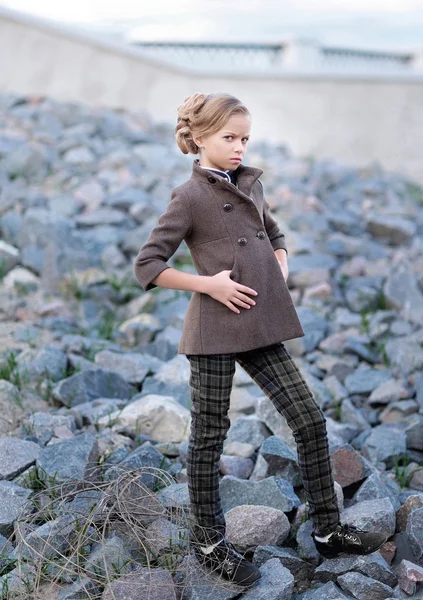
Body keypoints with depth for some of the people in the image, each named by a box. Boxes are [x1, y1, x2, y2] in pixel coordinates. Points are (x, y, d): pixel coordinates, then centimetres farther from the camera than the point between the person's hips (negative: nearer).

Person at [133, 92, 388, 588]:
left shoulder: (250, 184, 13)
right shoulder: (189, 197, -7)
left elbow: (275, 238, 28)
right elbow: (146, 266, -10)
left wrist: (280, 273, 9)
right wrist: (208, 283, -15)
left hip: (261, 327, 7)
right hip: (215, 329, -6)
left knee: (310, 419, 4)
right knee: (209, 436, 5)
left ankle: (328, 531, 17)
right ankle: (208, 542, 22)